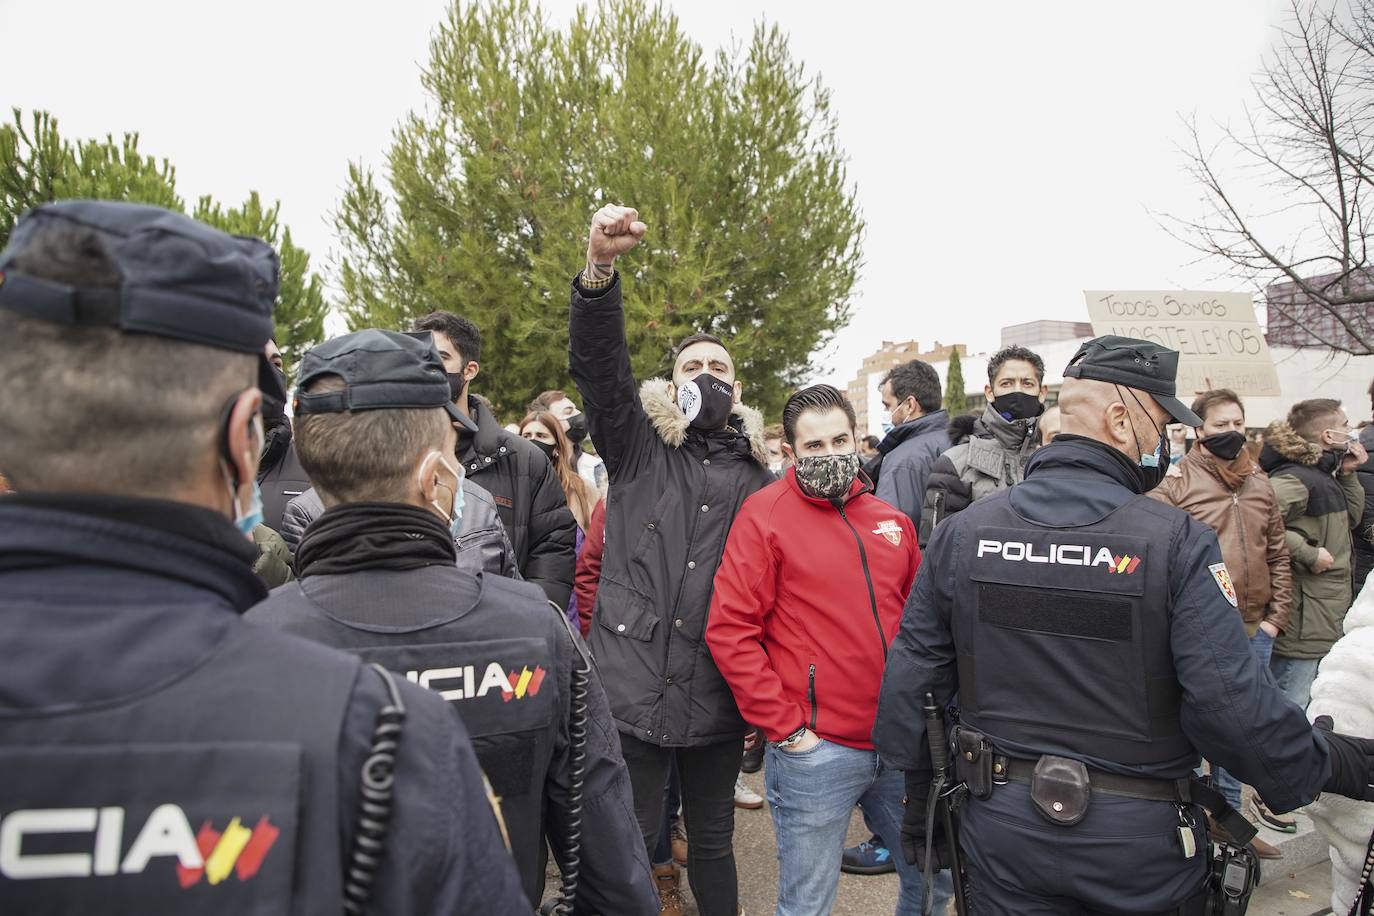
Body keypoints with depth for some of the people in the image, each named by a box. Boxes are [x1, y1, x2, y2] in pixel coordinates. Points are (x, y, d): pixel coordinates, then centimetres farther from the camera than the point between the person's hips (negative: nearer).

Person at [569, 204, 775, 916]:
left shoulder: (755, 474, 11)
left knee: (712, 841, 17)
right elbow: (596, 363, -13)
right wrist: (600, 266, -30)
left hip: (717, 696, 3)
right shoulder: (638, 445, 4)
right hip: (633, 688, -2)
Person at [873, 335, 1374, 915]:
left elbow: (910, 680, -2)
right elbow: (1233, 704, -20)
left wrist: (920, 801, 10)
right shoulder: (1177, 542, -16)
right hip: (1140, 851, -2)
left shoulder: (962, 532, -6)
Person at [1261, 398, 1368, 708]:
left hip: (1326, 621, 10)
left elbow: (1351, 518, 23)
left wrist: (1348, 474, 11)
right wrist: (1309, 554, -23)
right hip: (1302, 625, -10)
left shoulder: (1323, 476, 13)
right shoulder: (1296, 479, -19)